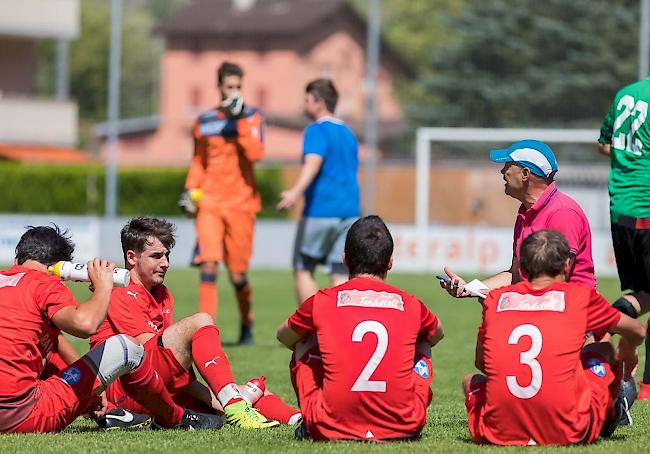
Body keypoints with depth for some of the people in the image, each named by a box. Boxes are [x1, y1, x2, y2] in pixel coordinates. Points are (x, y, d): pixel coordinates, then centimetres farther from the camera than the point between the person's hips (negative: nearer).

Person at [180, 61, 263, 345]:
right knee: (208, 265, -16)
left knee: (238, 275, 3)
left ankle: (247, 324, 28)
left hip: (240, 204, -1)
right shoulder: (204, 122, 9)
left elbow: (255, 154, -15)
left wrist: (240, 120, -18)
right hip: (209, 203, 1)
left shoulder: (252, 117, 2)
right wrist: (190, 190, 6)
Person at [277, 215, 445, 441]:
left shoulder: (322, 301, 2)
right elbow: (437, 334, 31)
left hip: (331, 428, -1)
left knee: (303, 345, 25)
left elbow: (283, 336, 24)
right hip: (401, 428, 1)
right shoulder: (410, 305, 5)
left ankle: (309, 423, 24)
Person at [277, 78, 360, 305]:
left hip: (320, 212, -7)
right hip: (349, 211, 7)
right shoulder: (348, 133, 18)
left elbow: (313, 162, -26)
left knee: (302, 270, 6)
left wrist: (297, 191, -42)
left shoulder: (317, 131, -7)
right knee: (340, 276, 3)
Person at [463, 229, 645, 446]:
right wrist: (627, 352, 47)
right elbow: (637, 332, 24)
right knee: (603, 351, 26)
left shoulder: (495, 298, 10)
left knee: (470, 380, 33)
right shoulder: (581, 296, 6)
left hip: (497, 434, 2)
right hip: (566, 434, -1)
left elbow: (481, 363, 24)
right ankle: (608, 417, 48)